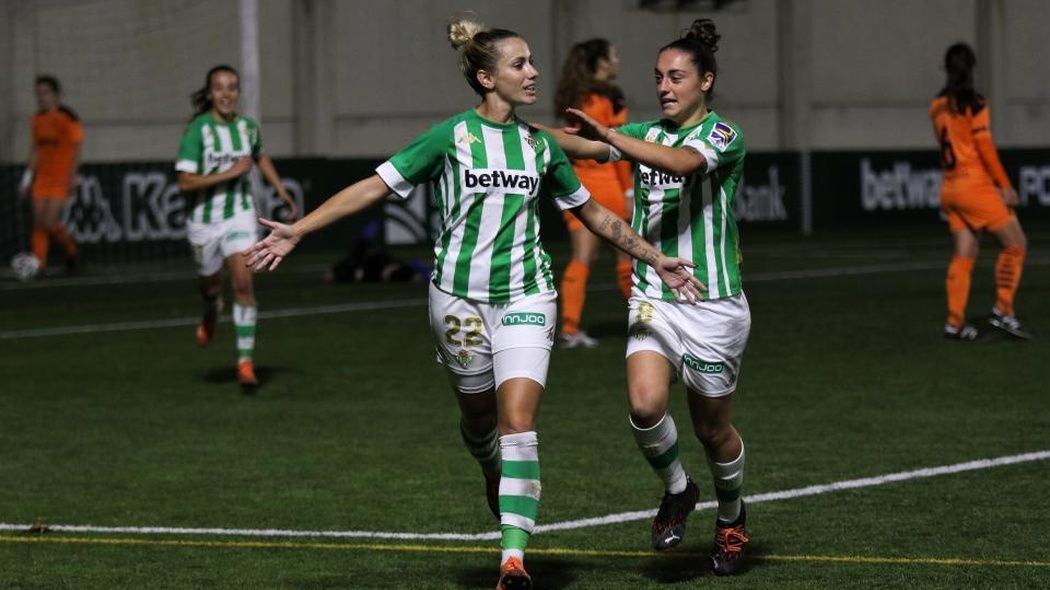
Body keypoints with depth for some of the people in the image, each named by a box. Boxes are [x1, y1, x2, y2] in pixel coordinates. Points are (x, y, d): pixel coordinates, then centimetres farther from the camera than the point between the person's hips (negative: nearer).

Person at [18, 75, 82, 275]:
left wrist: (72, 176, -16)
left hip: (62, 178, -7)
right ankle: (39, 266, -1)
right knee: (38, 223, -2)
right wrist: (28, 178, 15)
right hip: (43, 177, 7)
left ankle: (71, 252, 11)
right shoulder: (38, 119, 11)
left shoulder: (68, 118, -10)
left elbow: (76, 147, -11)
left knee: (49, 223, -13)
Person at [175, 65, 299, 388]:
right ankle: (211, 314, 54)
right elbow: (185, 182, -19)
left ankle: (245, 361, -11)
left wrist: (281, 191, 18)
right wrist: (229, 173, -23)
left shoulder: (248, 127, 0)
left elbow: (261, 157, 24)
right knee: (211, 285, 15)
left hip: (239, 215, 1)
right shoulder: (197, 130, -13)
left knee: (243, 283, -15)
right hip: (204, 219, -1)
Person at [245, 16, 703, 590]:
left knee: (518, 419, -13)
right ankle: (494, 473, 50)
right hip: (460, 297, -1)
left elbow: (591, 210, 19)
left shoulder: (541, 145, 6)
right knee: (479, 416, 13)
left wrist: (655, 259, 20)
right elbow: (375, 185, -7)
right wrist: (297, 230, -14)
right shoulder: (451, 136, -5)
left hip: (526, 296, 1)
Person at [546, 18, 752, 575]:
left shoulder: (724, 136, -9)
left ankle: (732, 517, 34)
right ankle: (677, 491, 10)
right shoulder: (643, 133, 9)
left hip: (712, 303, -4)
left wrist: (607, 134, -40)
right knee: (645, 403, -19)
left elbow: (683, 162, -30)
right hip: (652, 297, 4)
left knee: (711, 427, 7)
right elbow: (581, 146, -5)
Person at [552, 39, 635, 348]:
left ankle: (569, 326, -10)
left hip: (577, 181, 5)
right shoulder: (610, 96, -9)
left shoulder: (571, 98, 9)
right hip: (607, 182, -5)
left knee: (581, 258, 1)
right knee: (627, 253, 10)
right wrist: (629, 190, -12)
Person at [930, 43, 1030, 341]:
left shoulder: (937, 107, 9)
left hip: (950, 188, 7)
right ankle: (1003, 310, -4)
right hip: (975, 185, -7)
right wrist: (1004, 185, -9)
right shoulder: (975, 104, -11)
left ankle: (955, 322, 3)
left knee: (965, 254, 8)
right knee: (1016, 242, 1)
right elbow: (985, 148, -13)